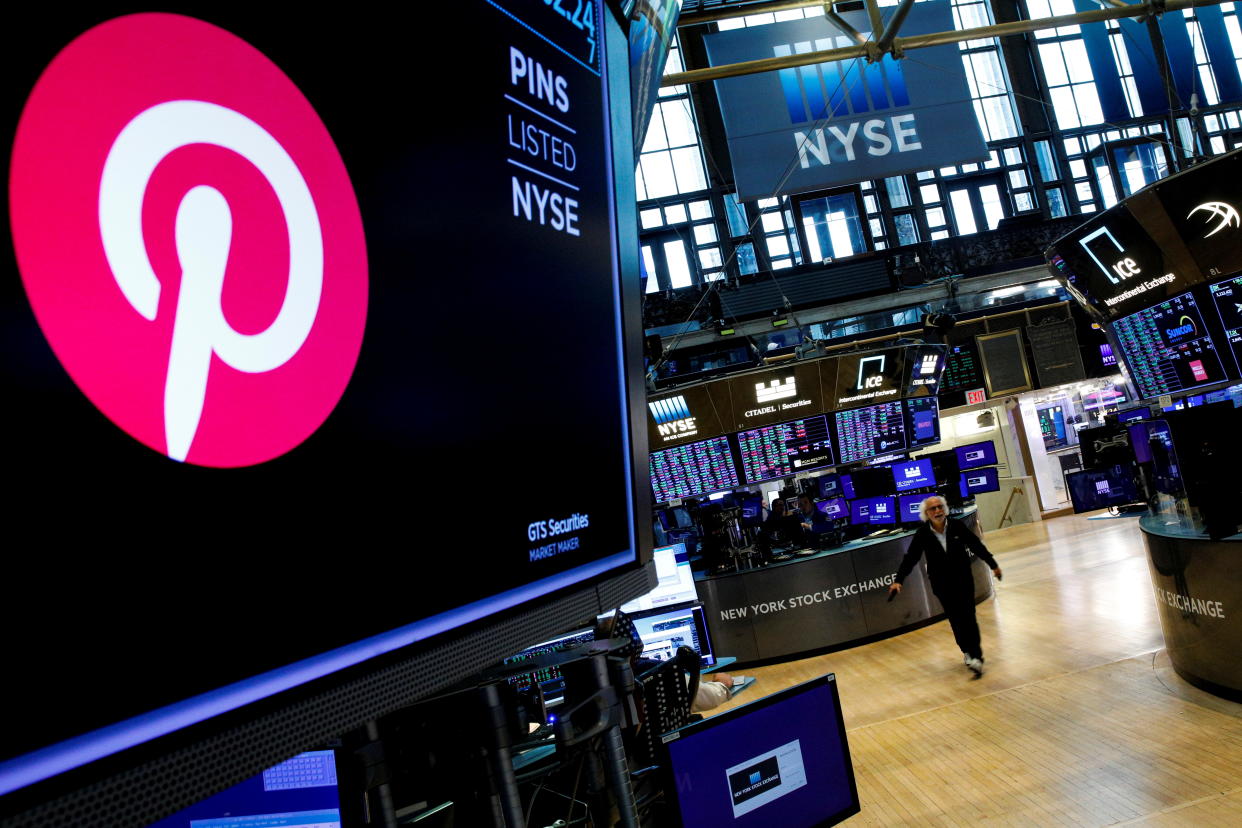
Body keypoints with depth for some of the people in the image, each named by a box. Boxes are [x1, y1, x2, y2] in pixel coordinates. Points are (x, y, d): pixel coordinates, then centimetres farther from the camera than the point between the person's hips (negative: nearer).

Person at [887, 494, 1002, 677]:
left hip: (963, 580, 0)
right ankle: (968, 651, 21)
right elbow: (910, 558, -7)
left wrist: (993, 565, 12)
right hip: (942, 585, 0)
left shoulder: (957, 526, -8)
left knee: (968, 617, -7)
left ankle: (975, 655, -3)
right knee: (955, 620, 4)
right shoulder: (922, 534, -9)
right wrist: (898, 580, -14)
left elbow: (977, 546, 4)